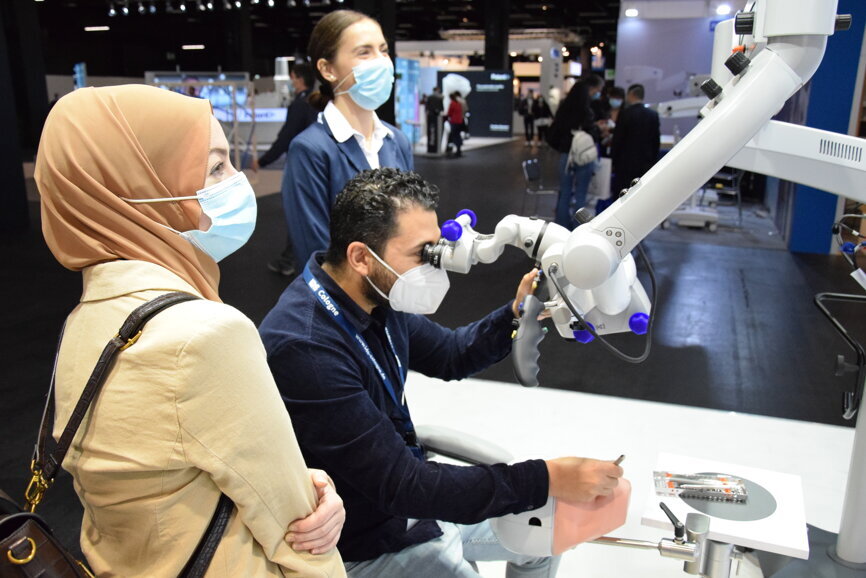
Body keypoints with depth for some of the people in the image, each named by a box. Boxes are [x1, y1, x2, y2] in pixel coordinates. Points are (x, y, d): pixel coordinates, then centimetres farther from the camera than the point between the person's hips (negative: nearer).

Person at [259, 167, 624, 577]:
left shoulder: (377, 295, -7)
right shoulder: (304, 348, -33)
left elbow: (448, 356, 9)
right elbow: (399, 485, -30)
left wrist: (517, 315, -10)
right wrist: (546, 479, -28)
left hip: (405, 488, 7)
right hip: (363, 542, -7)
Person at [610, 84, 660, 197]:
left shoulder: (625, 113, -9)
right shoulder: (653, 115, 6)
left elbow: (617, 139, -7)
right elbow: (656, 141, 9)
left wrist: (614, 161, 2)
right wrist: (653, 160, 17)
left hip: (626, 164, -4)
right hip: (646, 165, 4)